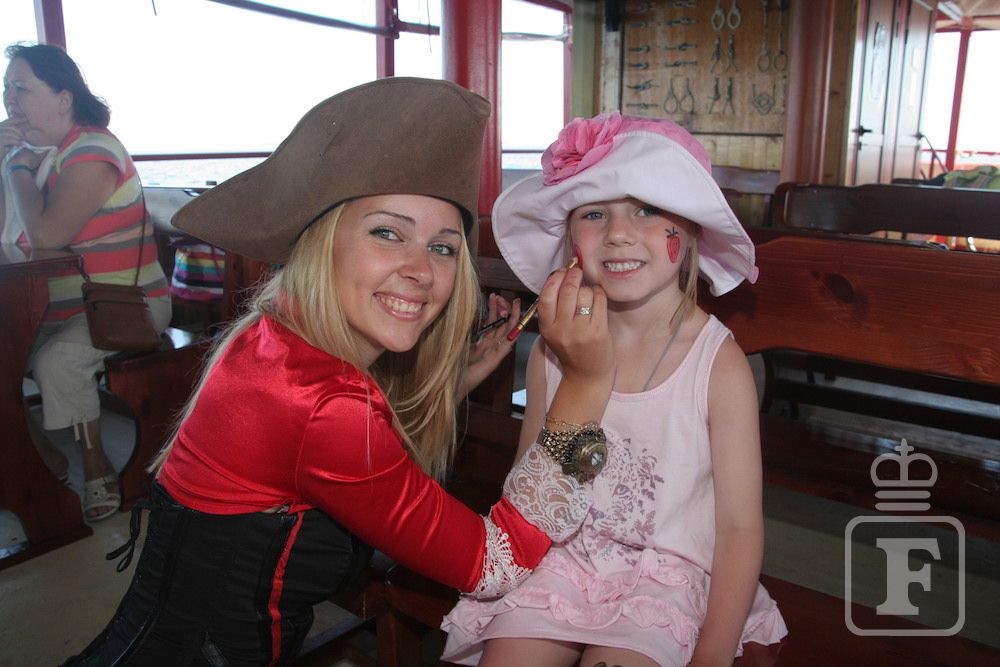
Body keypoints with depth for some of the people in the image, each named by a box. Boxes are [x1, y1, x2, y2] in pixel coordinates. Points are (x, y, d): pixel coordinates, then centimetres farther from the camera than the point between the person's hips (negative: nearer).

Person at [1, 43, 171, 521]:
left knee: (57, 360, -29)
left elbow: (45, 235, -24)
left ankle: (97, 470, -9)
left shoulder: (92, 150, -14)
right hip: (58, 309, 9)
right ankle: (46, 459, 9)